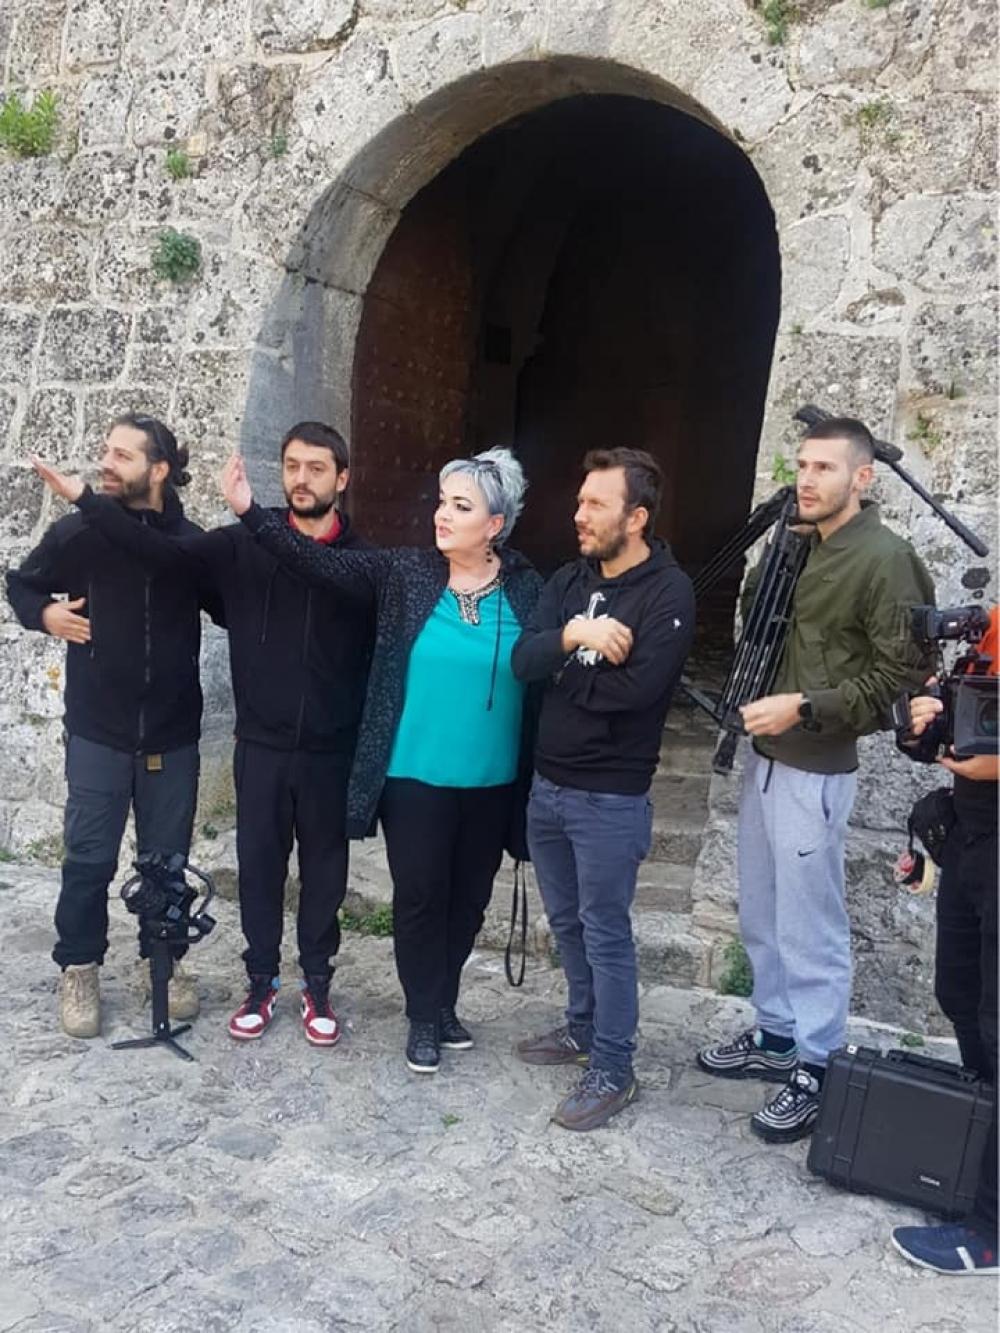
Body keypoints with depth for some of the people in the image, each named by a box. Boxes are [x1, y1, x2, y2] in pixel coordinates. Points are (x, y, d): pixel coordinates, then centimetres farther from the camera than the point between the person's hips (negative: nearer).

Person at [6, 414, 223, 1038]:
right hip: (98, 731, -1)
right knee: (89, 858, 5)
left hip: (172, 734, 1)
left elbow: (232, 611, 6)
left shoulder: (192, 542, -3)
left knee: (168, 858, 11)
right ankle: (79, 969, 24)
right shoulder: (78, 532, -4)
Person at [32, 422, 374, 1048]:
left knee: (324, 866, 12)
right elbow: (166, 552, -9)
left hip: (331, 750, -1)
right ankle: (261, 981, 31)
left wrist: (370, 741, -10)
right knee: (259, 862, 12)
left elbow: (381, 653, -5)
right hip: (260, 744, 1)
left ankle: (318, 984, 30)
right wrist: (87, 499, -17)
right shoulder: (244, 544, -2)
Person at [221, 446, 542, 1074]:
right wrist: (250, 512, -22)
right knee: (420, 897, 7)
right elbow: (320, 562, -11)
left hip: (492, 782, 2)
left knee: (468, 898, 16)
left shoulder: (526, 587, -4)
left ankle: (445, 1004, 38)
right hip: (414, 777, -1)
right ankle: (424, 1017, 27)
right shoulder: (403, 571, -5)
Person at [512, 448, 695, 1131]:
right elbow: (523, 659, -6)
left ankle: (613, 1072, 18)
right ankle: (584, 1028, 39)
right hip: (547, 785, 7)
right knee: (568, 922, 20)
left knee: (605, 933, 3)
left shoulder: (669, 591, -13)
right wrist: (571, 636, -25)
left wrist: (562, 674, -10)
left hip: (611, 798, -7)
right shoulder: (568, 580, 7)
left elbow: (637, 687, -25)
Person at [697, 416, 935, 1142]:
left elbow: (900, 679, -15)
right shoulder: (800, 547, 11)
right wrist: (757, 704, 5)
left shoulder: (885, 559, -12)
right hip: (765, 757, 8)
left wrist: (805, 707, -19)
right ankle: (776, 1036, 33)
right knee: (761, 919, 17)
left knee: (810, 929, 2)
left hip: (814, 772, -8)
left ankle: (816, 1071, 17)